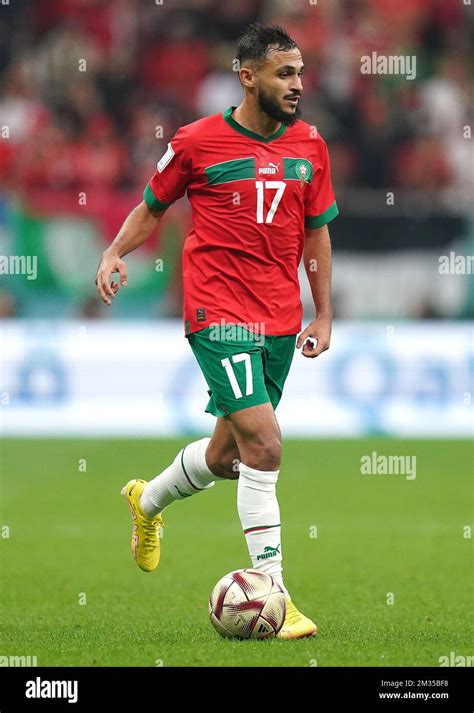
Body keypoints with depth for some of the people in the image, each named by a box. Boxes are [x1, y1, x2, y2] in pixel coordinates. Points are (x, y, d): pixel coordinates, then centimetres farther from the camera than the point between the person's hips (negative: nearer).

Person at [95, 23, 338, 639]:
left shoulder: (309, 145, 8)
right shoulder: (197, 142, -4)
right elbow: (152, 207, 10)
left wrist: (323, 316, 14)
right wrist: (115, 253, -8)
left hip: (281, 321, 6)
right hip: (220, 316, -6)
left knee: (227, 454, 16)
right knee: (264, 445, -17)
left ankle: (148, 501, 48)